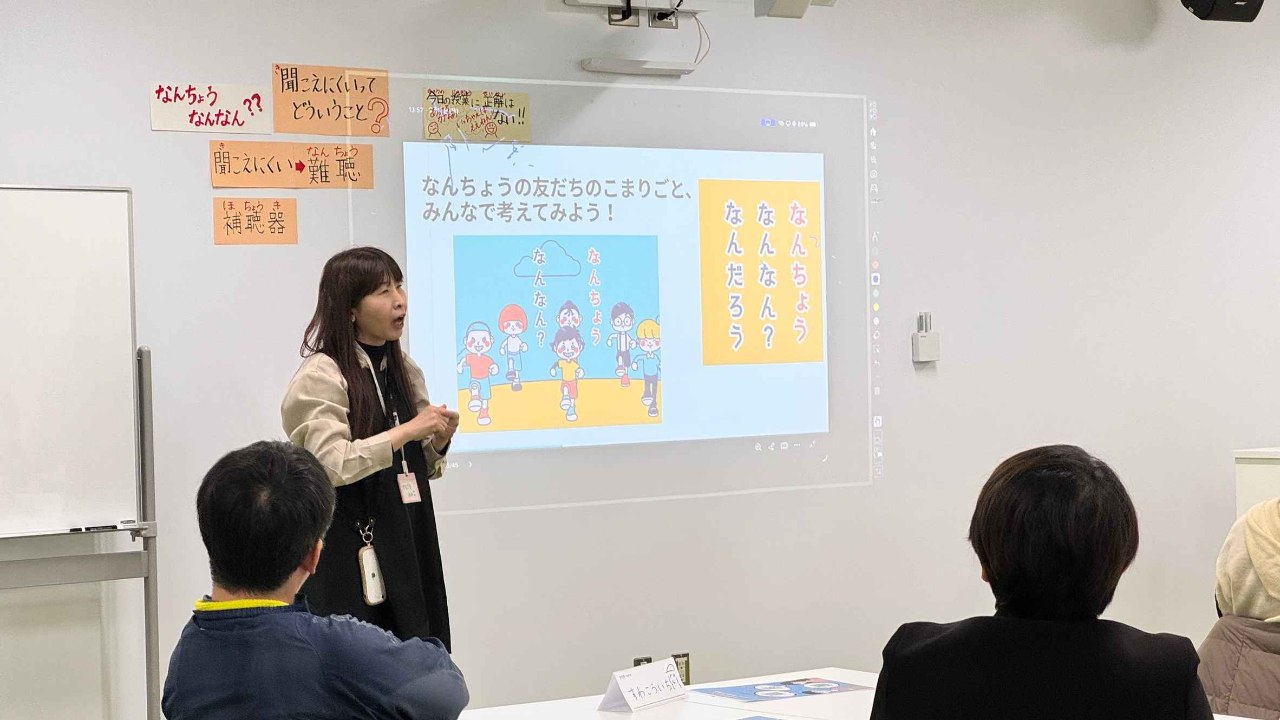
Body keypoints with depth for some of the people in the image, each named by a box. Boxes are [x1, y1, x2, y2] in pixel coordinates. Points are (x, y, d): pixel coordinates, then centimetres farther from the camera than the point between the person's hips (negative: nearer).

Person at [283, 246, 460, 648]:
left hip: (408, 544, 7)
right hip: (349, 551, -7)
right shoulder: (320, 376, -8)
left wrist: (438, 441, 1)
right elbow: (330, 464, -20)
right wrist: (407, 431, -17)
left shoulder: (405, 372, 14)